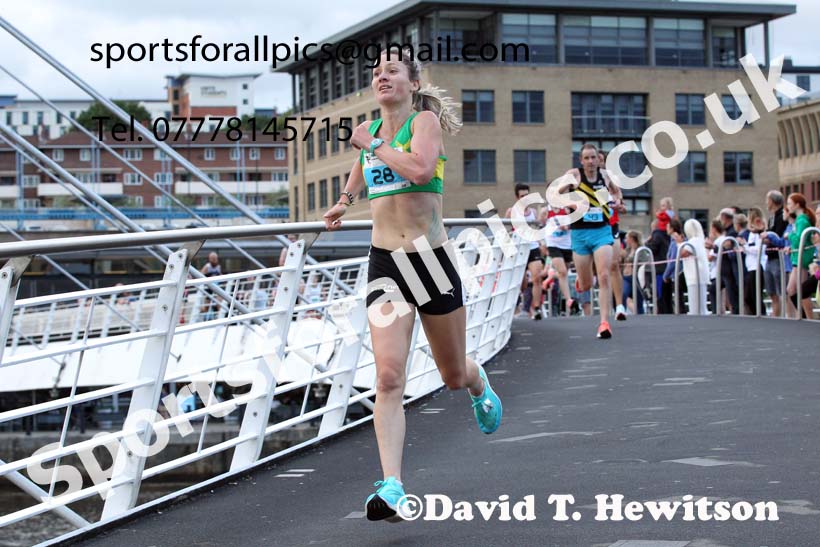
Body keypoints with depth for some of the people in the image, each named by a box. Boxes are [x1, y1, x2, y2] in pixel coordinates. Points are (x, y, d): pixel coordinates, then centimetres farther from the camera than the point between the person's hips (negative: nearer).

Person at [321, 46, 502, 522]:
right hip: (385, 264, 3)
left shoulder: (426, 119, -5)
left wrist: (373, 144, -14)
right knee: (389, 376, -14)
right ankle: (392, 489, -20)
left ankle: (480, 386, 53)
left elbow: (421, 169, -26)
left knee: (454, 376, 14)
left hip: (432, 259, -3)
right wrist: (343, 205, 17)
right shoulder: (370, 130, 11)